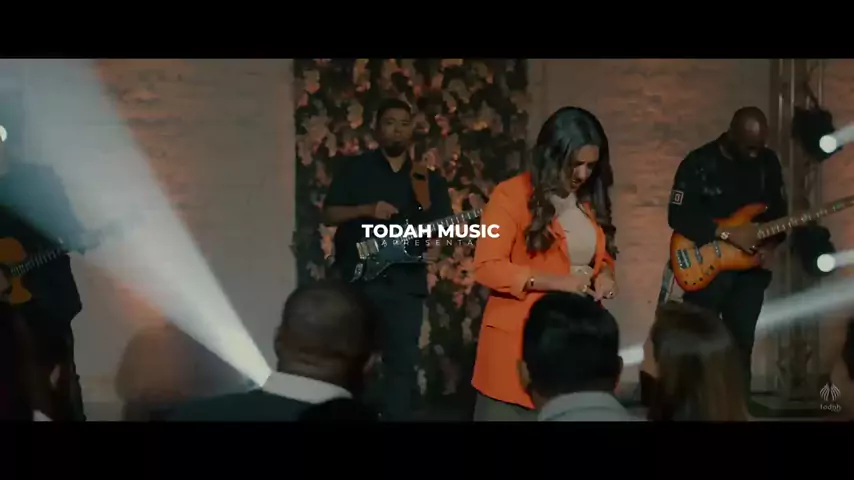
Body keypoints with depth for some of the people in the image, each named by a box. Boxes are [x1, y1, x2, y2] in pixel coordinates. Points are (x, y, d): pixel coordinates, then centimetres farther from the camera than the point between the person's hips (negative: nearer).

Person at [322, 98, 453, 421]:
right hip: (356, 277, -2)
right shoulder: (354, 169, 4)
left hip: (405, 282, 2)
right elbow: (328, 215, -1)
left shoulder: (430, 180, 11)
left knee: (402, 362, 2)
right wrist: (367, 209, -17)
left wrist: (434, 244, -12)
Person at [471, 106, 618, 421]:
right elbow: (486, 267, -16)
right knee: (515, 413, 3)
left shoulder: (590, 200, 11)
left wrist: (605, 273, -1)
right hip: (519, 339, -6)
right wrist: (555, 282, -22)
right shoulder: (511, 195, -10)